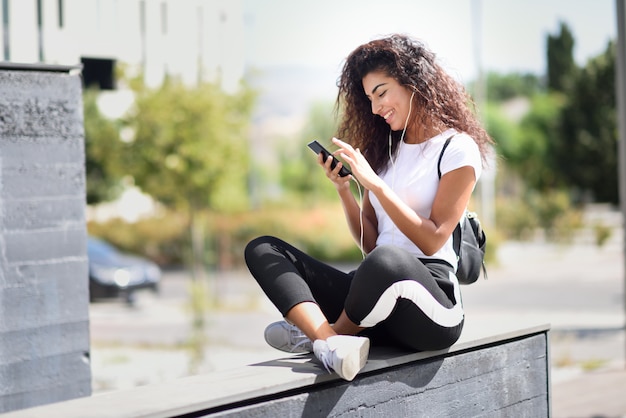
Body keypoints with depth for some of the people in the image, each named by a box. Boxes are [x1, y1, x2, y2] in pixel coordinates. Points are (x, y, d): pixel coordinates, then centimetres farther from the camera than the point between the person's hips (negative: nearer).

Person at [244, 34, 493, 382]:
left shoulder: (458, 149, 2)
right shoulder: (384, 148, 21)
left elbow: (431, 240, -8)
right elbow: (369, 244, 16)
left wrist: (374, 183, -11)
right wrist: (344, 190, 1)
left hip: (430, 291, -7)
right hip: (381, 289, 7)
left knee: (387, 260, -43)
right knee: (262, 249, -8)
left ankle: (319, 335, -13)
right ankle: (332, 344, -37)